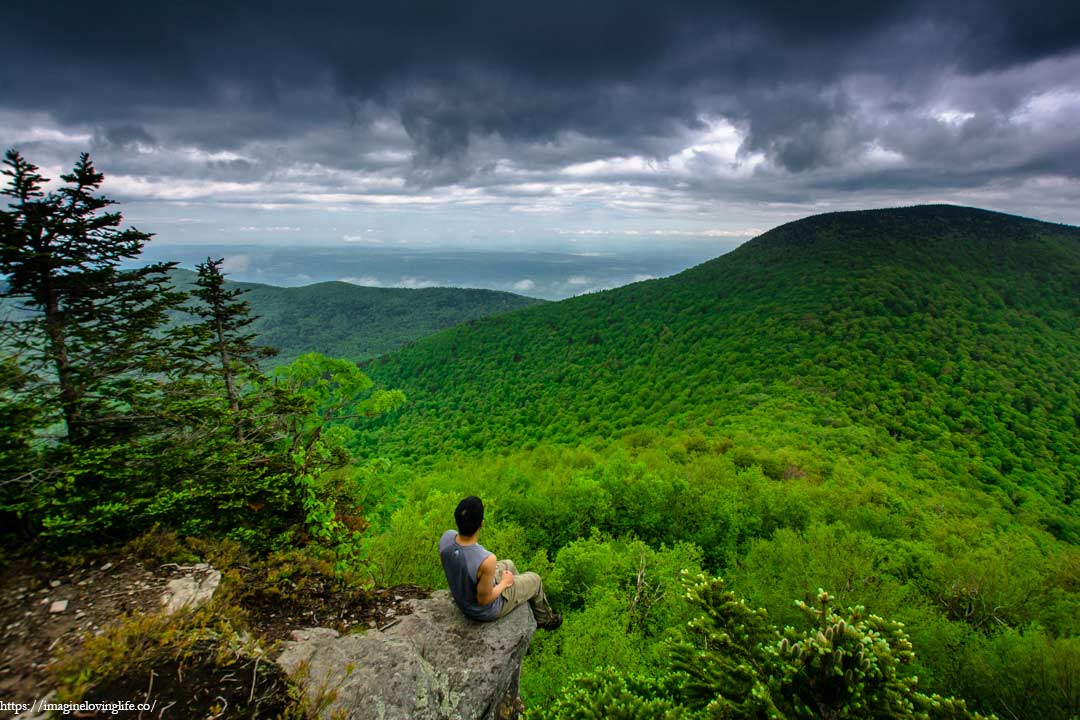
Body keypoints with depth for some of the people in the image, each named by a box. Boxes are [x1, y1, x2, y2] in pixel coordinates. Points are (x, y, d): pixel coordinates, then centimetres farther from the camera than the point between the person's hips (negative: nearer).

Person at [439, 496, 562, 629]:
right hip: (484, 610, -5)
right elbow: (484, 599, -27)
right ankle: (544, 618, 46)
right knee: (534, 579, 16)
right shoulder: (486, 560, -42)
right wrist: (505, 583, -8)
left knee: (508, 564, 28)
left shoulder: (446, 537, -23)